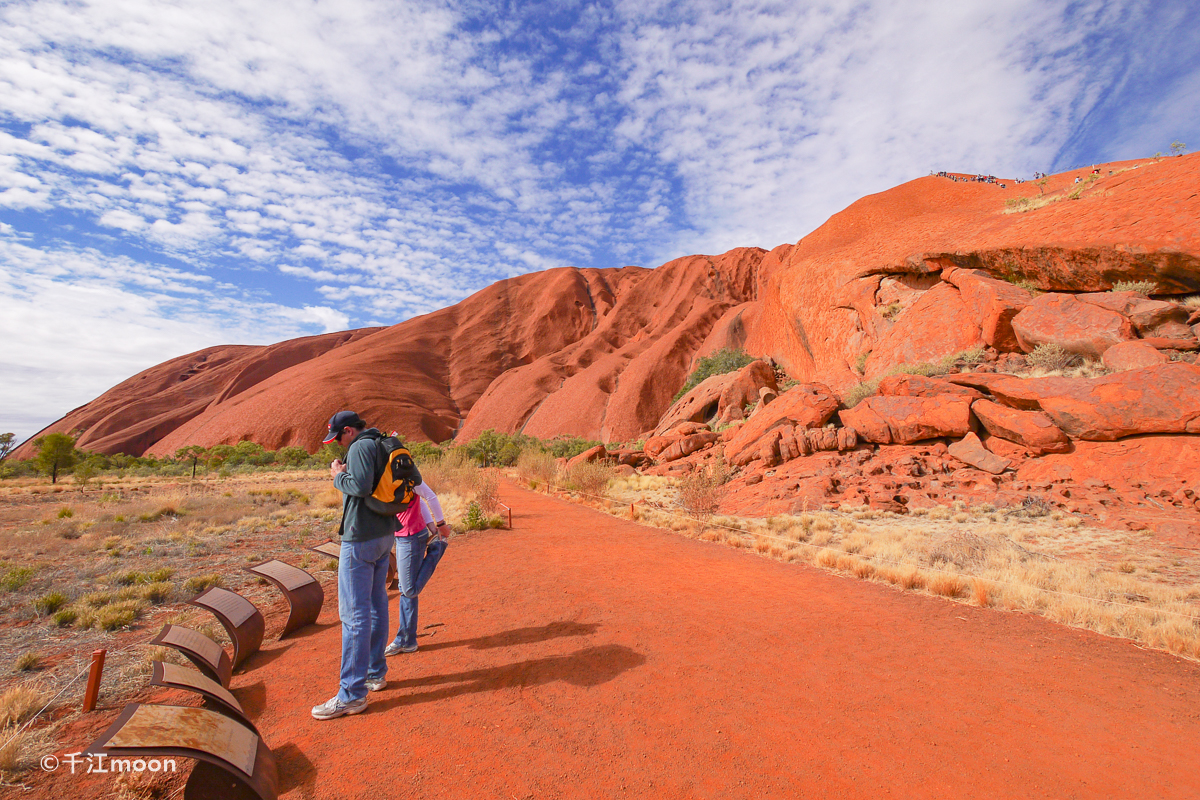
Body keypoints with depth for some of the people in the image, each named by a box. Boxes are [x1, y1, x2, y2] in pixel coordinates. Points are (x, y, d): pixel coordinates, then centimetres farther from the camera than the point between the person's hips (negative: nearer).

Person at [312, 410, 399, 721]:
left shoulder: (360, 447, -14)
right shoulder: (382, 446, 14)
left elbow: (361, 486, -26)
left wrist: (339, 476, -8)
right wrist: (346, 474, 8)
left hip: (360, 540, -10)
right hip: (384, 535, 10)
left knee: (354, 613, -4)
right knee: (377, 606, 17)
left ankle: (352, 694, 3)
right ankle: (375, 674, 29)